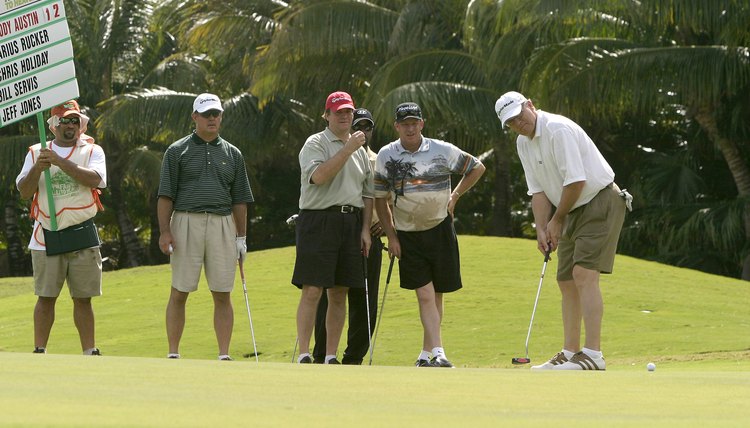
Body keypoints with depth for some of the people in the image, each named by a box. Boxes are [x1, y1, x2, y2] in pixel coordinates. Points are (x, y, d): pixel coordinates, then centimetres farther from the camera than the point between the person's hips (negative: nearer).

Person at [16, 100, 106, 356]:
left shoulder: (92, 151, 7)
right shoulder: (36, 153, 9)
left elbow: (94, 179, -14)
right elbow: (24, 191, -1)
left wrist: (60, 162, -22)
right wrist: (38, 168, -19)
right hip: (46, 236, 0)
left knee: (83, 298, 2)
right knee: (46, 297, -1)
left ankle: (89, 351, 4)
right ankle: (39, 351, 2)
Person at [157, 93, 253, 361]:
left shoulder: (232, 154, 14)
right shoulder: (177, 151, 6)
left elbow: (239, 200, 15)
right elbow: (166, 195, 2)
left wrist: (241, 237, 10)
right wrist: (164, 231, -8)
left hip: (222, 225, 2)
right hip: (186, 221, -2)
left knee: (222, 295, 1)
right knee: (179, 293, -1)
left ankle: (224, 355, 4)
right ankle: (173, 354, 4)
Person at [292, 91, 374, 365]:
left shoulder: (360, 150, 18)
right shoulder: (315, 144, -1)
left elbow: (367, 193, 20)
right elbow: (319, 176, -19)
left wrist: (365, 229, 10)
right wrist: (348, 149, -18)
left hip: (351, 223, 6)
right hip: (319, 220, -6)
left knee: (339, 294, 6)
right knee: (312, 290, -11)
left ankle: (331, 357, 10)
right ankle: (304, 356, -11)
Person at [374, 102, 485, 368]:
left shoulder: (442, 151, -5)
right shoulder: (386, 156, -2)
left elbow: (477, 168, 10)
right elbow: (380, 198, 5)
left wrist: (454, 197, 4)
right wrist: (391, 236, 2)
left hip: (439, 229, 1)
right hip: (407, 234, -1)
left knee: (436, 294, 6)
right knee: (425, 295, -11)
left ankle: (426, 354, 17)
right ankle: (438, 354, -19)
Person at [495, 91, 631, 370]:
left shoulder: (558, 130, -20)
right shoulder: (523, 143, 9)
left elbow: (576, 181, -23)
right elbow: (538, 190, 10)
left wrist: (557, 221, -11)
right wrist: (542, 228, -4)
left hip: (601, 203, -10)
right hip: (575, 211, 10)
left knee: (584, 274, -19)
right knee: (567, 282, 9)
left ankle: (593, 355, -24)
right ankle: (570, 354, 15)